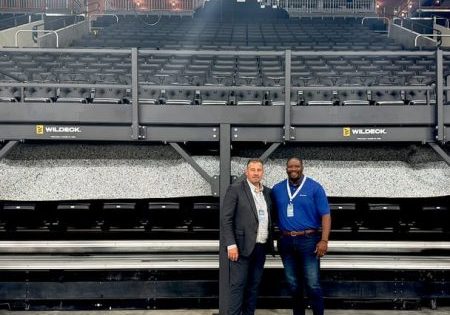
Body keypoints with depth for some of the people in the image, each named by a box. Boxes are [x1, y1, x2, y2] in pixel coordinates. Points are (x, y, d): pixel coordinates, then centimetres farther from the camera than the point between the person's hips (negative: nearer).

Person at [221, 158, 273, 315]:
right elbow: (226, 219, -10)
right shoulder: (235, 189, -5)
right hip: (242, 246, -6)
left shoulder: (267, 192, 13)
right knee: (238, 286, -5)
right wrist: (231, 245, -16)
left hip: (261, 247, 6)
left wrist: (270, 242, 9)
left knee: (254, 286, 9)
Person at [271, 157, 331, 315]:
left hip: (308, 240, -4)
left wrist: (324, 240, -14)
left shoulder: (314, 187, -3)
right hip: (286, 242, 4)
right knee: (293, 284, 13)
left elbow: (325, 215, -6)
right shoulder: (277, 189, 7)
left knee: (312, 284, -5)